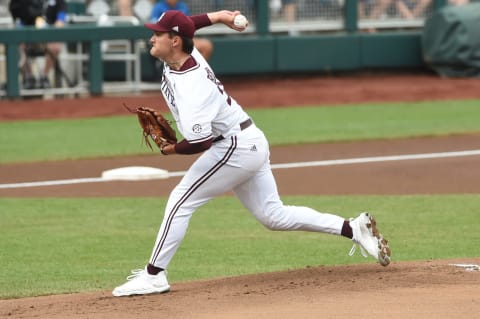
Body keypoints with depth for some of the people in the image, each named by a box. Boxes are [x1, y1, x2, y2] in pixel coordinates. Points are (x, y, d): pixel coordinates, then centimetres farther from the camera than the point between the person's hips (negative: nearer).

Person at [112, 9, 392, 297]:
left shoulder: (189, 85, -27)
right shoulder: (187, 55, -1)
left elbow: (199, 143, -33)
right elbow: (185, 26, 23)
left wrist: (170, 150, -15)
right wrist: (218, 17, 16)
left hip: (236, 148, -10)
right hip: (252, 144, 10)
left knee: (180, 202, -7)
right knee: (274, 215, 13)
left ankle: (154, 275, -4)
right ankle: (354, 228, 12)